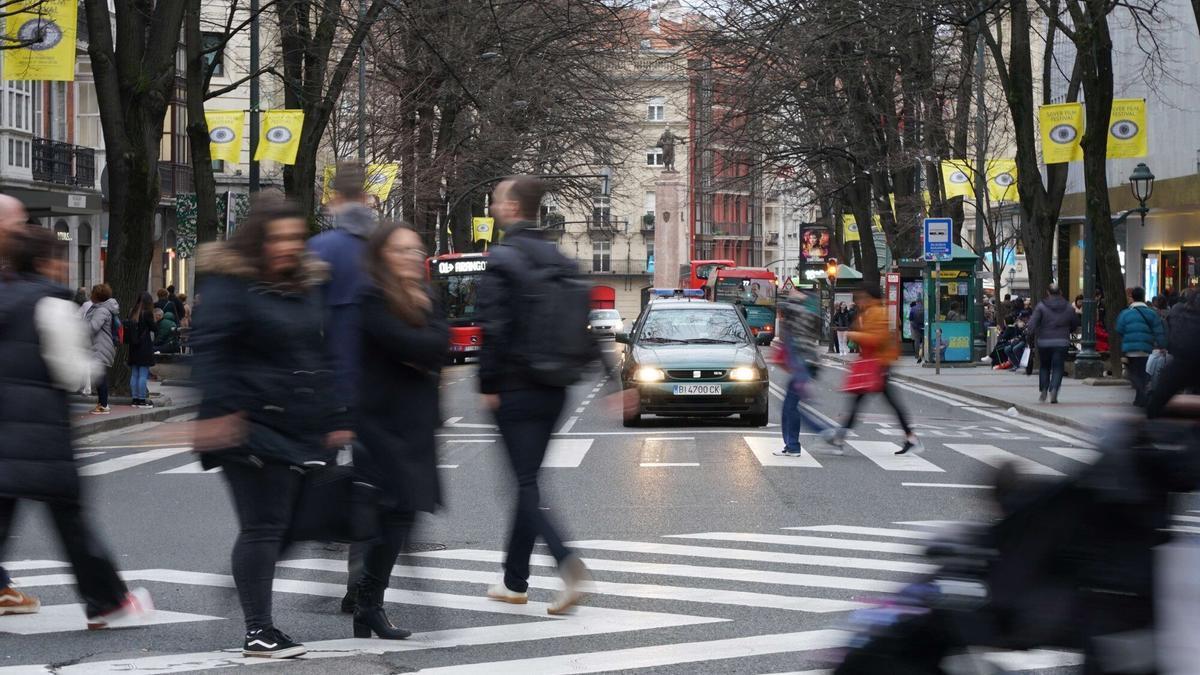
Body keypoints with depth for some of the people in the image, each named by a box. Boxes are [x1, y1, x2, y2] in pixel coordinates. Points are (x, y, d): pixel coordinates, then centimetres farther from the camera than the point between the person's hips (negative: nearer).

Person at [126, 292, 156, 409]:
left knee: (134, 374, 9)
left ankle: (135, 399, 12)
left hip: (134, 348, 6)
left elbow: (128, 330, 6)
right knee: (143, 375, -3)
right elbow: (153, 328, -3)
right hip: (145, 348, -6)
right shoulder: (147, 314, -10)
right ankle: (142, 400, -4)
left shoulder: (133, 314, 6)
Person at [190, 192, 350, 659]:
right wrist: (219, 410, -29)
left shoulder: (306, 284, 14)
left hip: (302, 428, 8)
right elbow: (209, 349, -19)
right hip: (252, 427, -8)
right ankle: (258, 632, 0)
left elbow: (319, 357, 20)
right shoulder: (229, 283, -9)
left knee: (284, 524, 9)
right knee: (263, 526, -6)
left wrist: (334, 419, 17)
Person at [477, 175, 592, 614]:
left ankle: (568, 563, -23)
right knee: (528, 481, 14)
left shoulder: (501, 259, -11)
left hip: (515, 390, -7)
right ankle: (515, 581, 21)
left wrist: (487, 385, -10)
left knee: (526, 483, -4)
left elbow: (494, 327, -17)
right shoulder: (558, 260, 10)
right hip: (553, 391, 7)